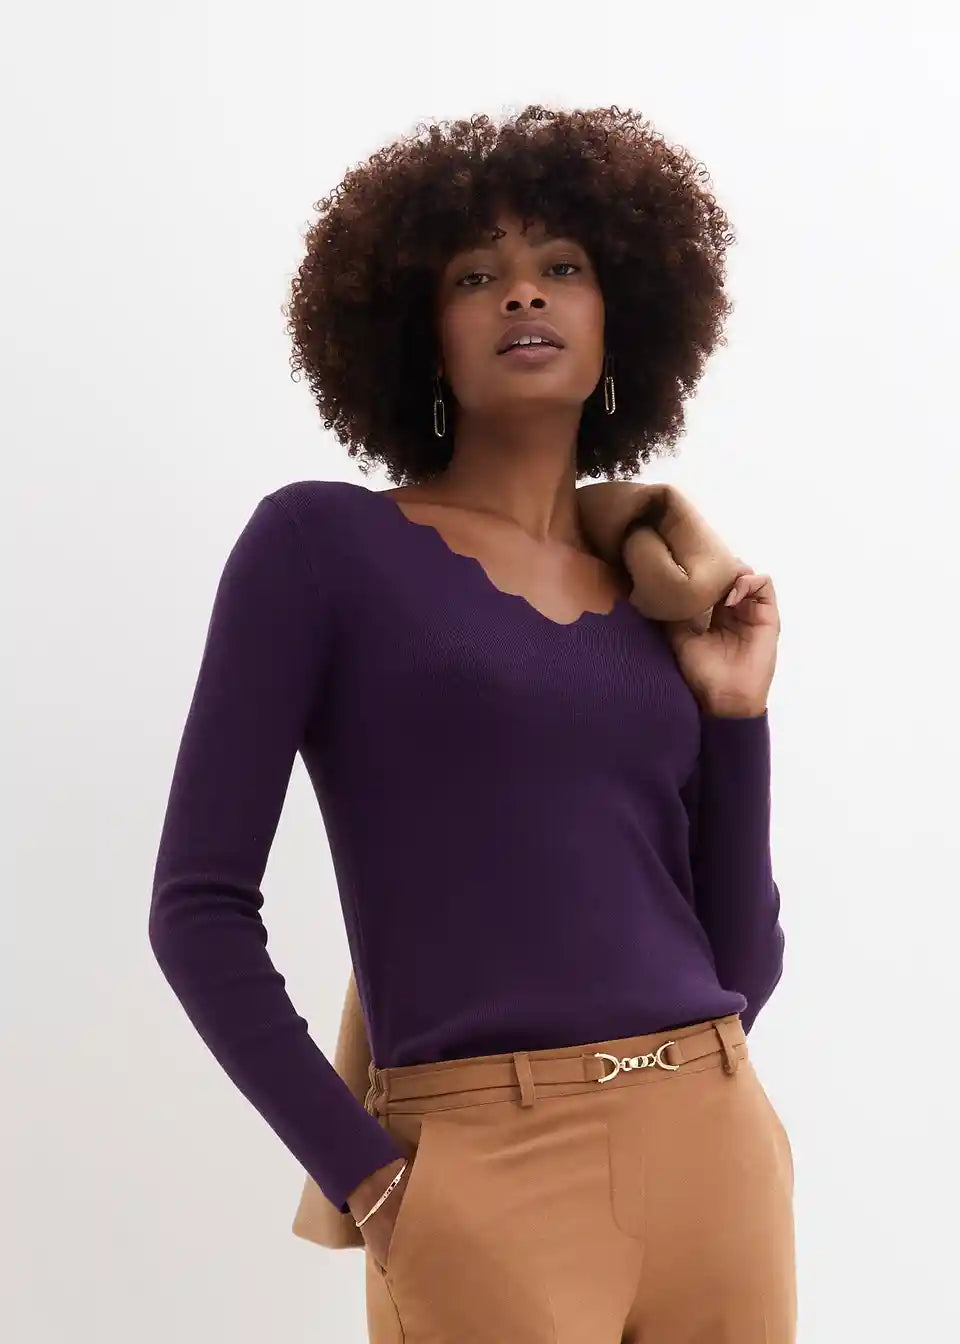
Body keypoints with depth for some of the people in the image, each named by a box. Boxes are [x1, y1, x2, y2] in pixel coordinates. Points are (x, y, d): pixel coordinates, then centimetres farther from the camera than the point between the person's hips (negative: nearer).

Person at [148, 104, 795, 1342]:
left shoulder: (661, 600, 11)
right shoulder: (324, 542, -2)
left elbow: (741, 962, 10)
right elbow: (199, 905, -6)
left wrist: (737, 716, 2)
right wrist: (365, 1176, -8)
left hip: (714, 1150, 5)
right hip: (484, 1174, -5)